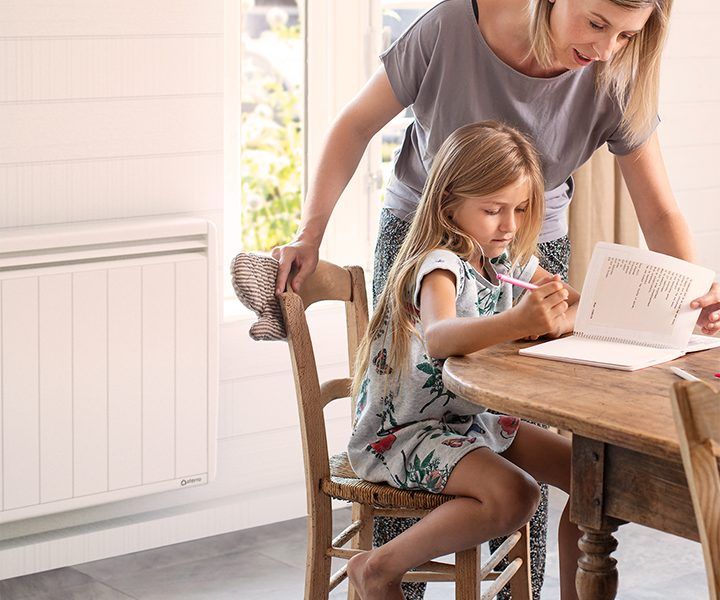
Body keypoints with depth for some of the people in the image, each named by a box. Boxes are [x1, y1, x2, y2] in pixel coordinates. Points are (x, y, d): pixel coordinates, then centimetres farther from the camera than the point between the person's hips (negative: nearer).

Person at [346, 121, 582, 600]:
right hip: (401, 431, -9)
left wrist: (557, 319, -23)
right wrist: (517, 322, -60)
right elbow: (437, 338, -43)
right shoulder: (439, 266, -22)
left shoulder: (509, 260, 5)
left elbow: (579, 306, 2)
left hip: (472, 420, 9)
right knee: (516, 496, -29)